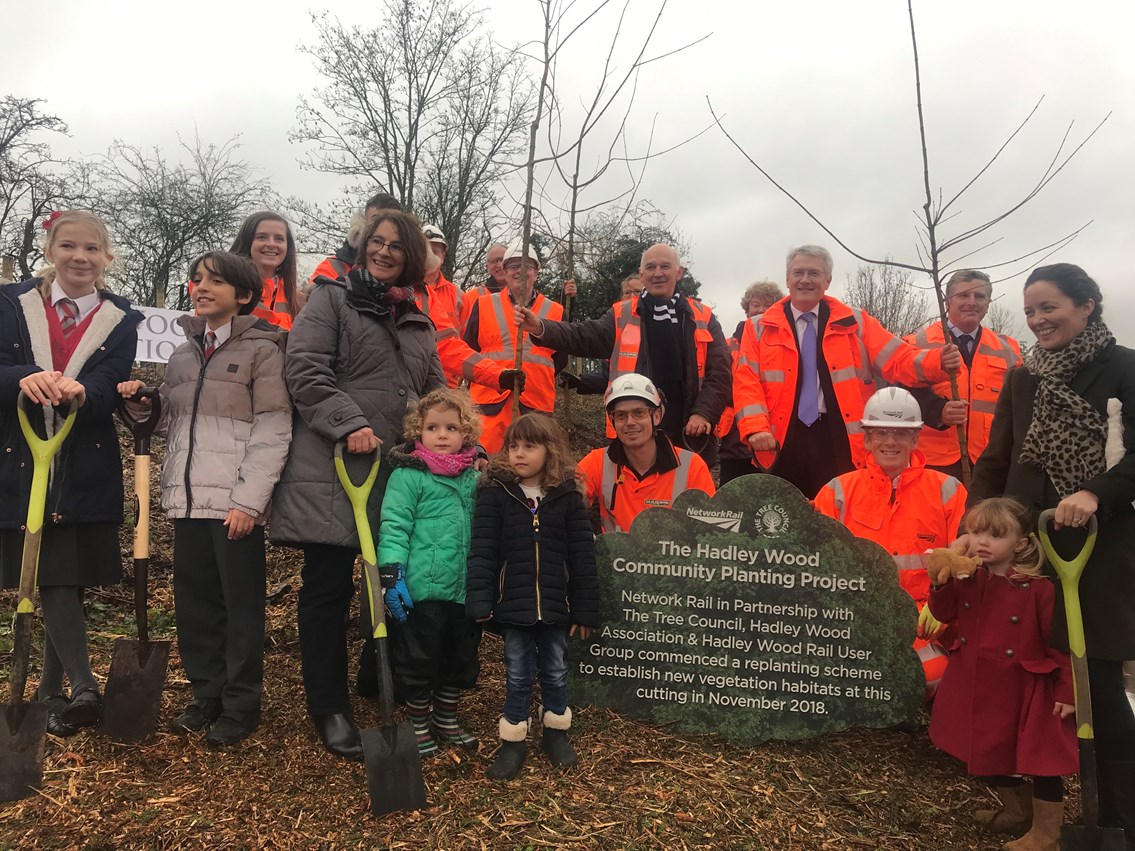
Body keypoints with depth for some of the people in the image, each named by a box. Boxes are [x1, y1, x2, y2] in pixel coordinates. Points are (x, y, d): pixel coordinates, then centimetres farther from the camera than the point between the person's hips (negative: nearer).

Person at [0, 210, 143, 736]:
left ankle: (50, 689, 19)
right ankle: (84, 686, -8)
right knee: (52, 578, -5)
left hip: (87, 471, 0)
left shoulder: (121, 320, 4)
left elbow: (109, 389, -10)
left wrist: (79, 390, -33)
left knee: (69, 578, 4)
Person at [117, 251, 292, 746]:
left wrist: (248, 500, -16)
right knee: (195, 600, 12)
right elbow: (169, 422, 22)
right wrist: (141, 404, 1)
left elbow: (273, 430, -9)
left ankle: (241, 705, 14)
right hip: (188, 498, 6)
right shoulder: (182, 353, 16)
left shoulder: (262, 348, -2)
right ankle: (207, 695, 26)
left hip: (236, 502, -6)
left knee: (241, 604, 2)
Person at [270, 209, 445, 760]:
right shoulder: (331, 300, 1)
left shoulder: (418, 323, 19)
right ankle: (329, 709, 13)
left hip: (401, 475, 6)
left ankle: (377, 678, 33)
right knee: (328, 587, 2)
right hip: (334, 470, -6)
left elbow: (434, 392, 23)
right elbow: (305, 372, -10)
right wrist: (350, 425, -20)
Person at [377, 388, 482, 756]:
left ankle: (446, 720, 37)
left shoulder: (474, 478, 8)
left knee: (460, 660, 18)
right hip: (422, 591, -6)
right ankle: (418, 725, 26)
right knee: (418, 662, 7)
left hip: (465, 591, 6)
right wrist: (392, 578, -19)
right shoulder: (408, 475, -9)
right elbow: (394, 527, -13)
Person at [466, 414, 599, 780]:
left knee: (555, 672, 15)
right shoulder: (495, 493, -4)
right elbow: (482, 550, -8)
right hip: (513, 605, -1)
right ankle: (512, 740, 24)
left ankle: (556, 731, 35)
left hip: (555, 606, 1)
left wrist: (585, 609, -2)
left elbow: (582, 555, -1)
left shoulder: (567, 496, -2)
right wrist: (480, 600, -15)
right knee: (518, 675, 9)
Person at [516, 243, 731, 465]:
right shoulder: (622, 315, 8)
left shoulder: (703, 317, 7)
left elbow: (719, 371, 4)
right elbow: (585, 336, -3)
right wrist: (541, 328, -19)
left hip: (687, 433, 1)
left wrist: (704, 412, -9)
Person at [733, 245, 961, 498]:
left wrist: (938, 361, -17)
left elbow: (898, 360, 3)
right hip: (783, 442, 0)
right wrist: (756, 428, -16)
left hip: (841, 440, 0)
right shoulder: (760, 328, 9)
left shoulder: (855, 323, 11)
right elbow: (747, 382, 0)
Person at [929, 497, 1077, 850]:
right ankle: (1018, 809, 42)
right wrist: (942, 581, -16)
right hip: (978, 688, 6)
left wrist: (1066, 691, -12)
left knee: (1040, 760, 4)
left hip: (1023, 691, -6)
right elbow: (944, 614, 2)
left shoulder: (1037, 589, -18)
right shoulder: (968, 579, -1)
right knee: (986, 754, 19)